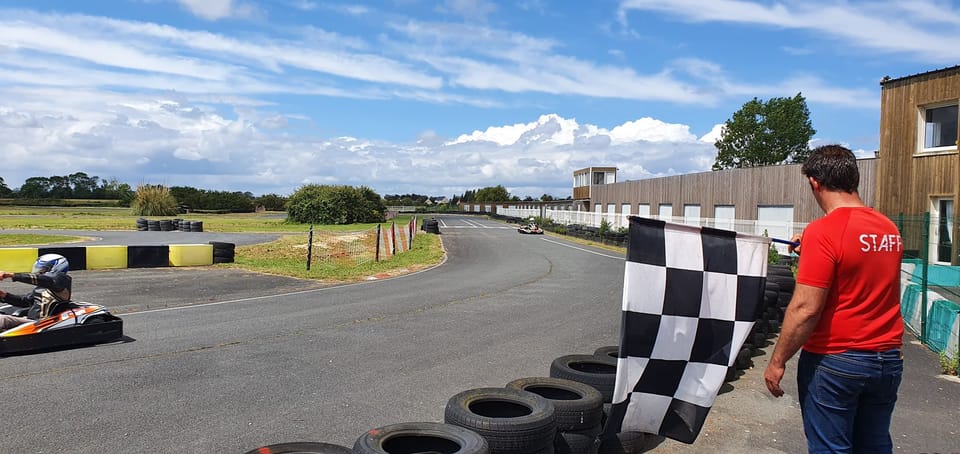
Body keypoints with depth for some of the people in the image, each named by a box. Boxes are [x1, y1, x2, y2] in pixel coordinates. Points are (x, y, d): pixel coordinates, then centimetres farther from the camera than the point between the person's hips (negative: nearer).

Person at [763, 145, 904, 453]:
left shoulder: (823, 232, -18)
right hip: (888, 359, 7)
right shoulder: (890, 230, 5)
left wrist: (777, 361, -11)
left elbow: (806, 309, -20)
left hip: (834, 361, -7)